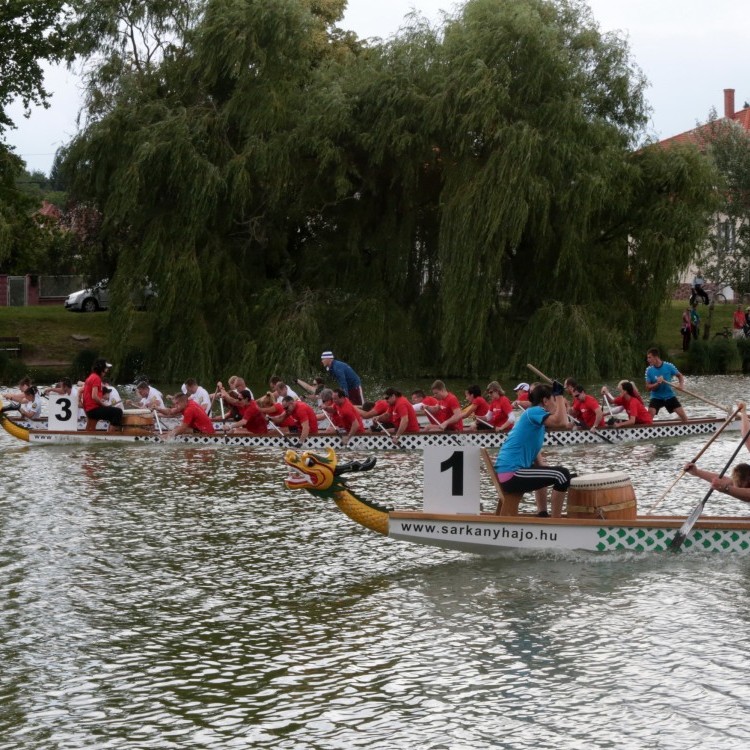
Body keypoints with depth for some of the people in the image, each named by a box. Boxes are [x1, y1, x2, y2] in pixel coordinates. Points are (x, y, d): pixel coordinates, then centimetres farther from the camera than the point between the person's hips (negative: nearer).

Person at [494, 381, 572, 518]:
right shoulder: (534, 412, -10)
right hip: (512, 474, -11)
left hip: (511, 472, 11)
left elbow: (534, 453, 22)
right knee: (562, 474, -13)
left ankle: (543, 515, 39)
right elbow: (562, 423, -27)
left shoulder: (536, 418, 19)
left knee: (542, 473, 36)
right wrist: (560, 395, -18)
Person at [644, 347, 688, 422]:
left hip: (669, 395, 0)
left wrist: (681, 385, -15)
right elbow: (648, 388, -7)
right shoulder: (649, 370, -9)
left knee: (682, 414, -4)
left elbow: (680, 376, 4)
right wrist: (657, 384, -25)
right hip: (656, 397, 0)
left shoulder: (668, 366, -11)